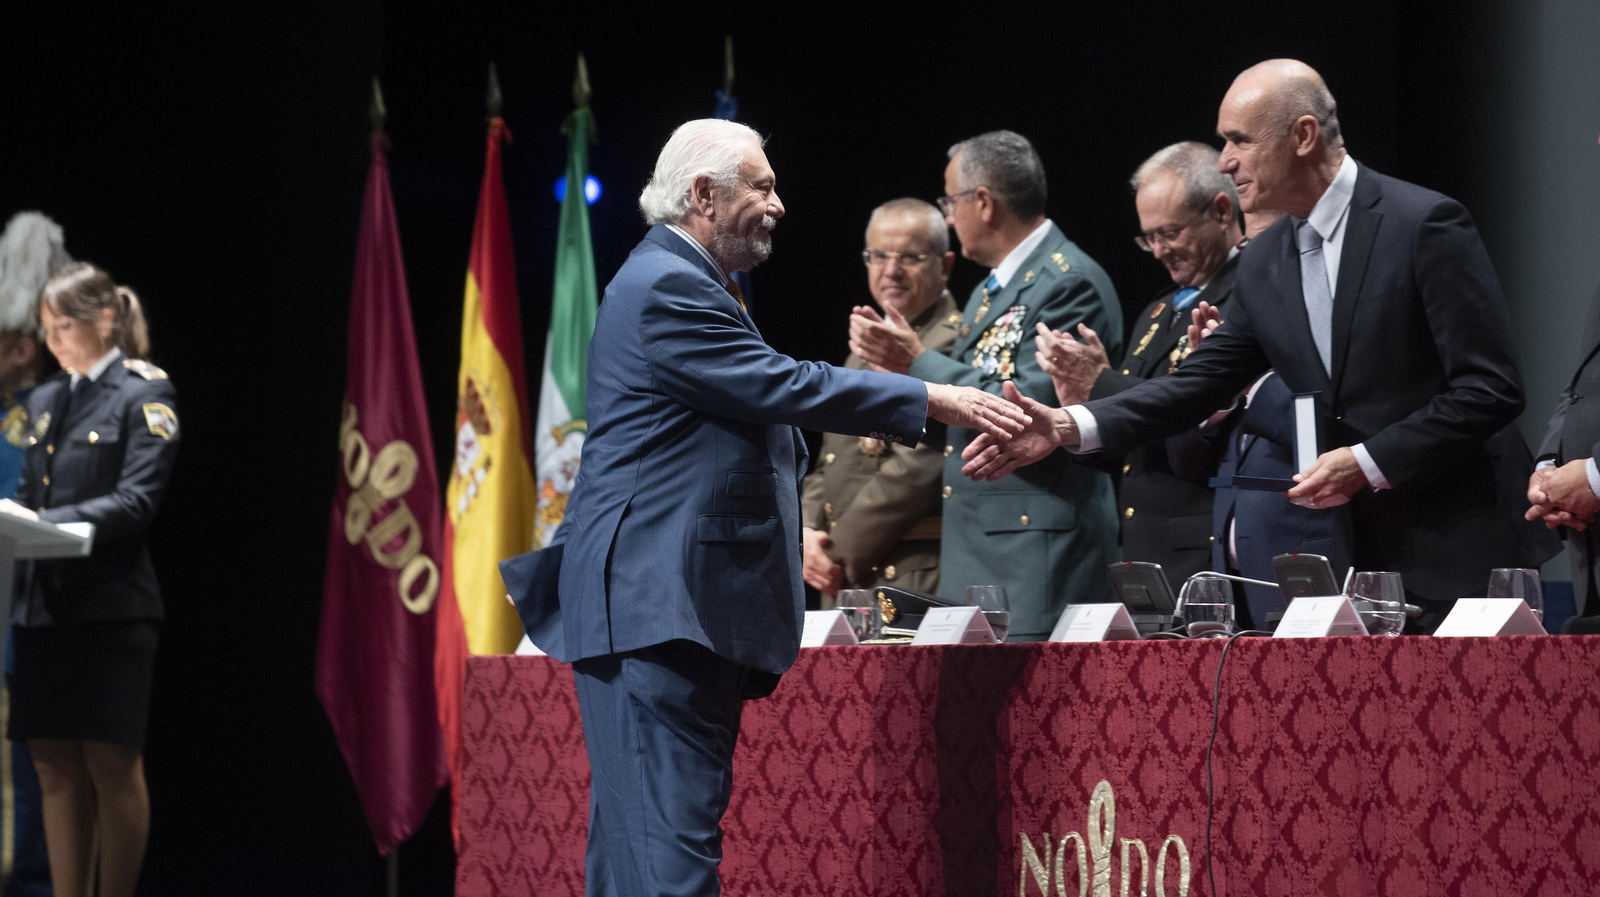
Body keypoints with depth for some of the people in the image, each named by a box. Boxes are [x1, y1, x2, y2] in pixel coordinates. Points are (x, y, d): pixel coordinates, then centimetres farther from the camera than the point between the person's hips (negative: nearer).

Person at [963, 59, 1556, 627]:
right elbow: (1200, 384, 10)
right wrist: (1068, 427, -3)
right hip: (1364, 556, 7)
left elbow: (1490, 389, -15)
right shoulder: (1264, 264, 10)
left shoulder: (1425, 224, -13)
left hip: (1460, 551, -7)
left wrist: (1369, 462, -19)